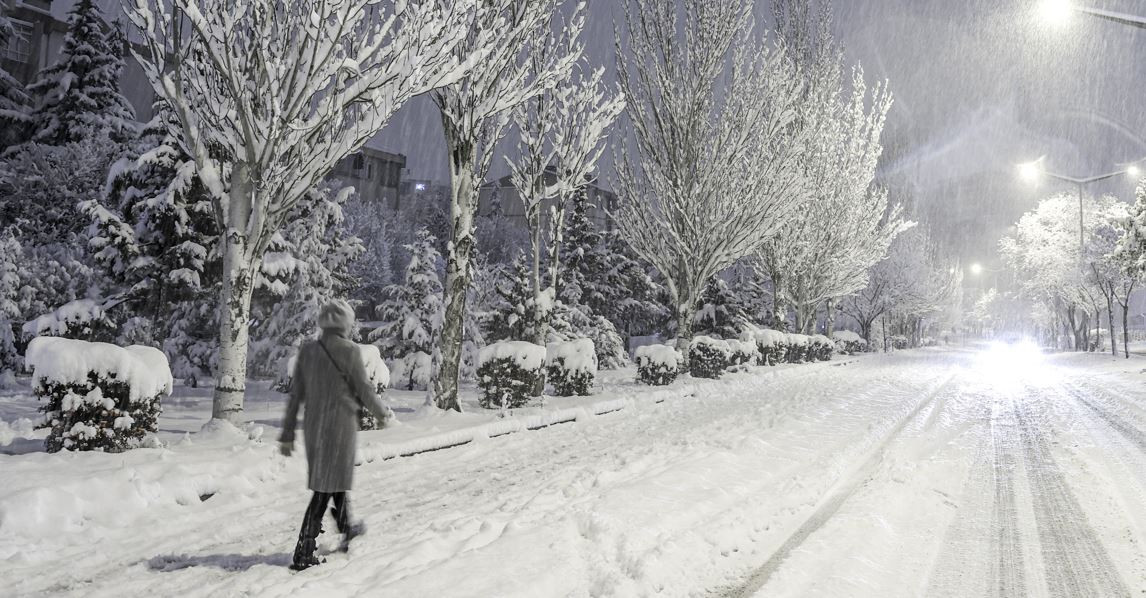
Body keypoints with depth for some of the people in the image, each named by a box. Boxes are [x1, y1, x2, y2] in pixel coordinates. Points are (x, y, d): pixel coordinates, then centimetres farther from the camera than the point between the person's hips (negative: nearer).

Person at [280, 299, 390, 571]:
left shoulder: (307, 350, 3)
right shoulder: (349, 350, -14)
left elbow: (295, 396, 5)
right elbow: (365, 391, -10)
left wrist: (287, 434, 10)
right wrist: (381, 412, 10)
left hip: (313, 426, 6)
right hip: (341, 425, -6)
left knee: (335, 479, 23)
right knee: (326, 487, 1)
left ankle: (346, 530, 41)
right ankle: (304, 553, 2)